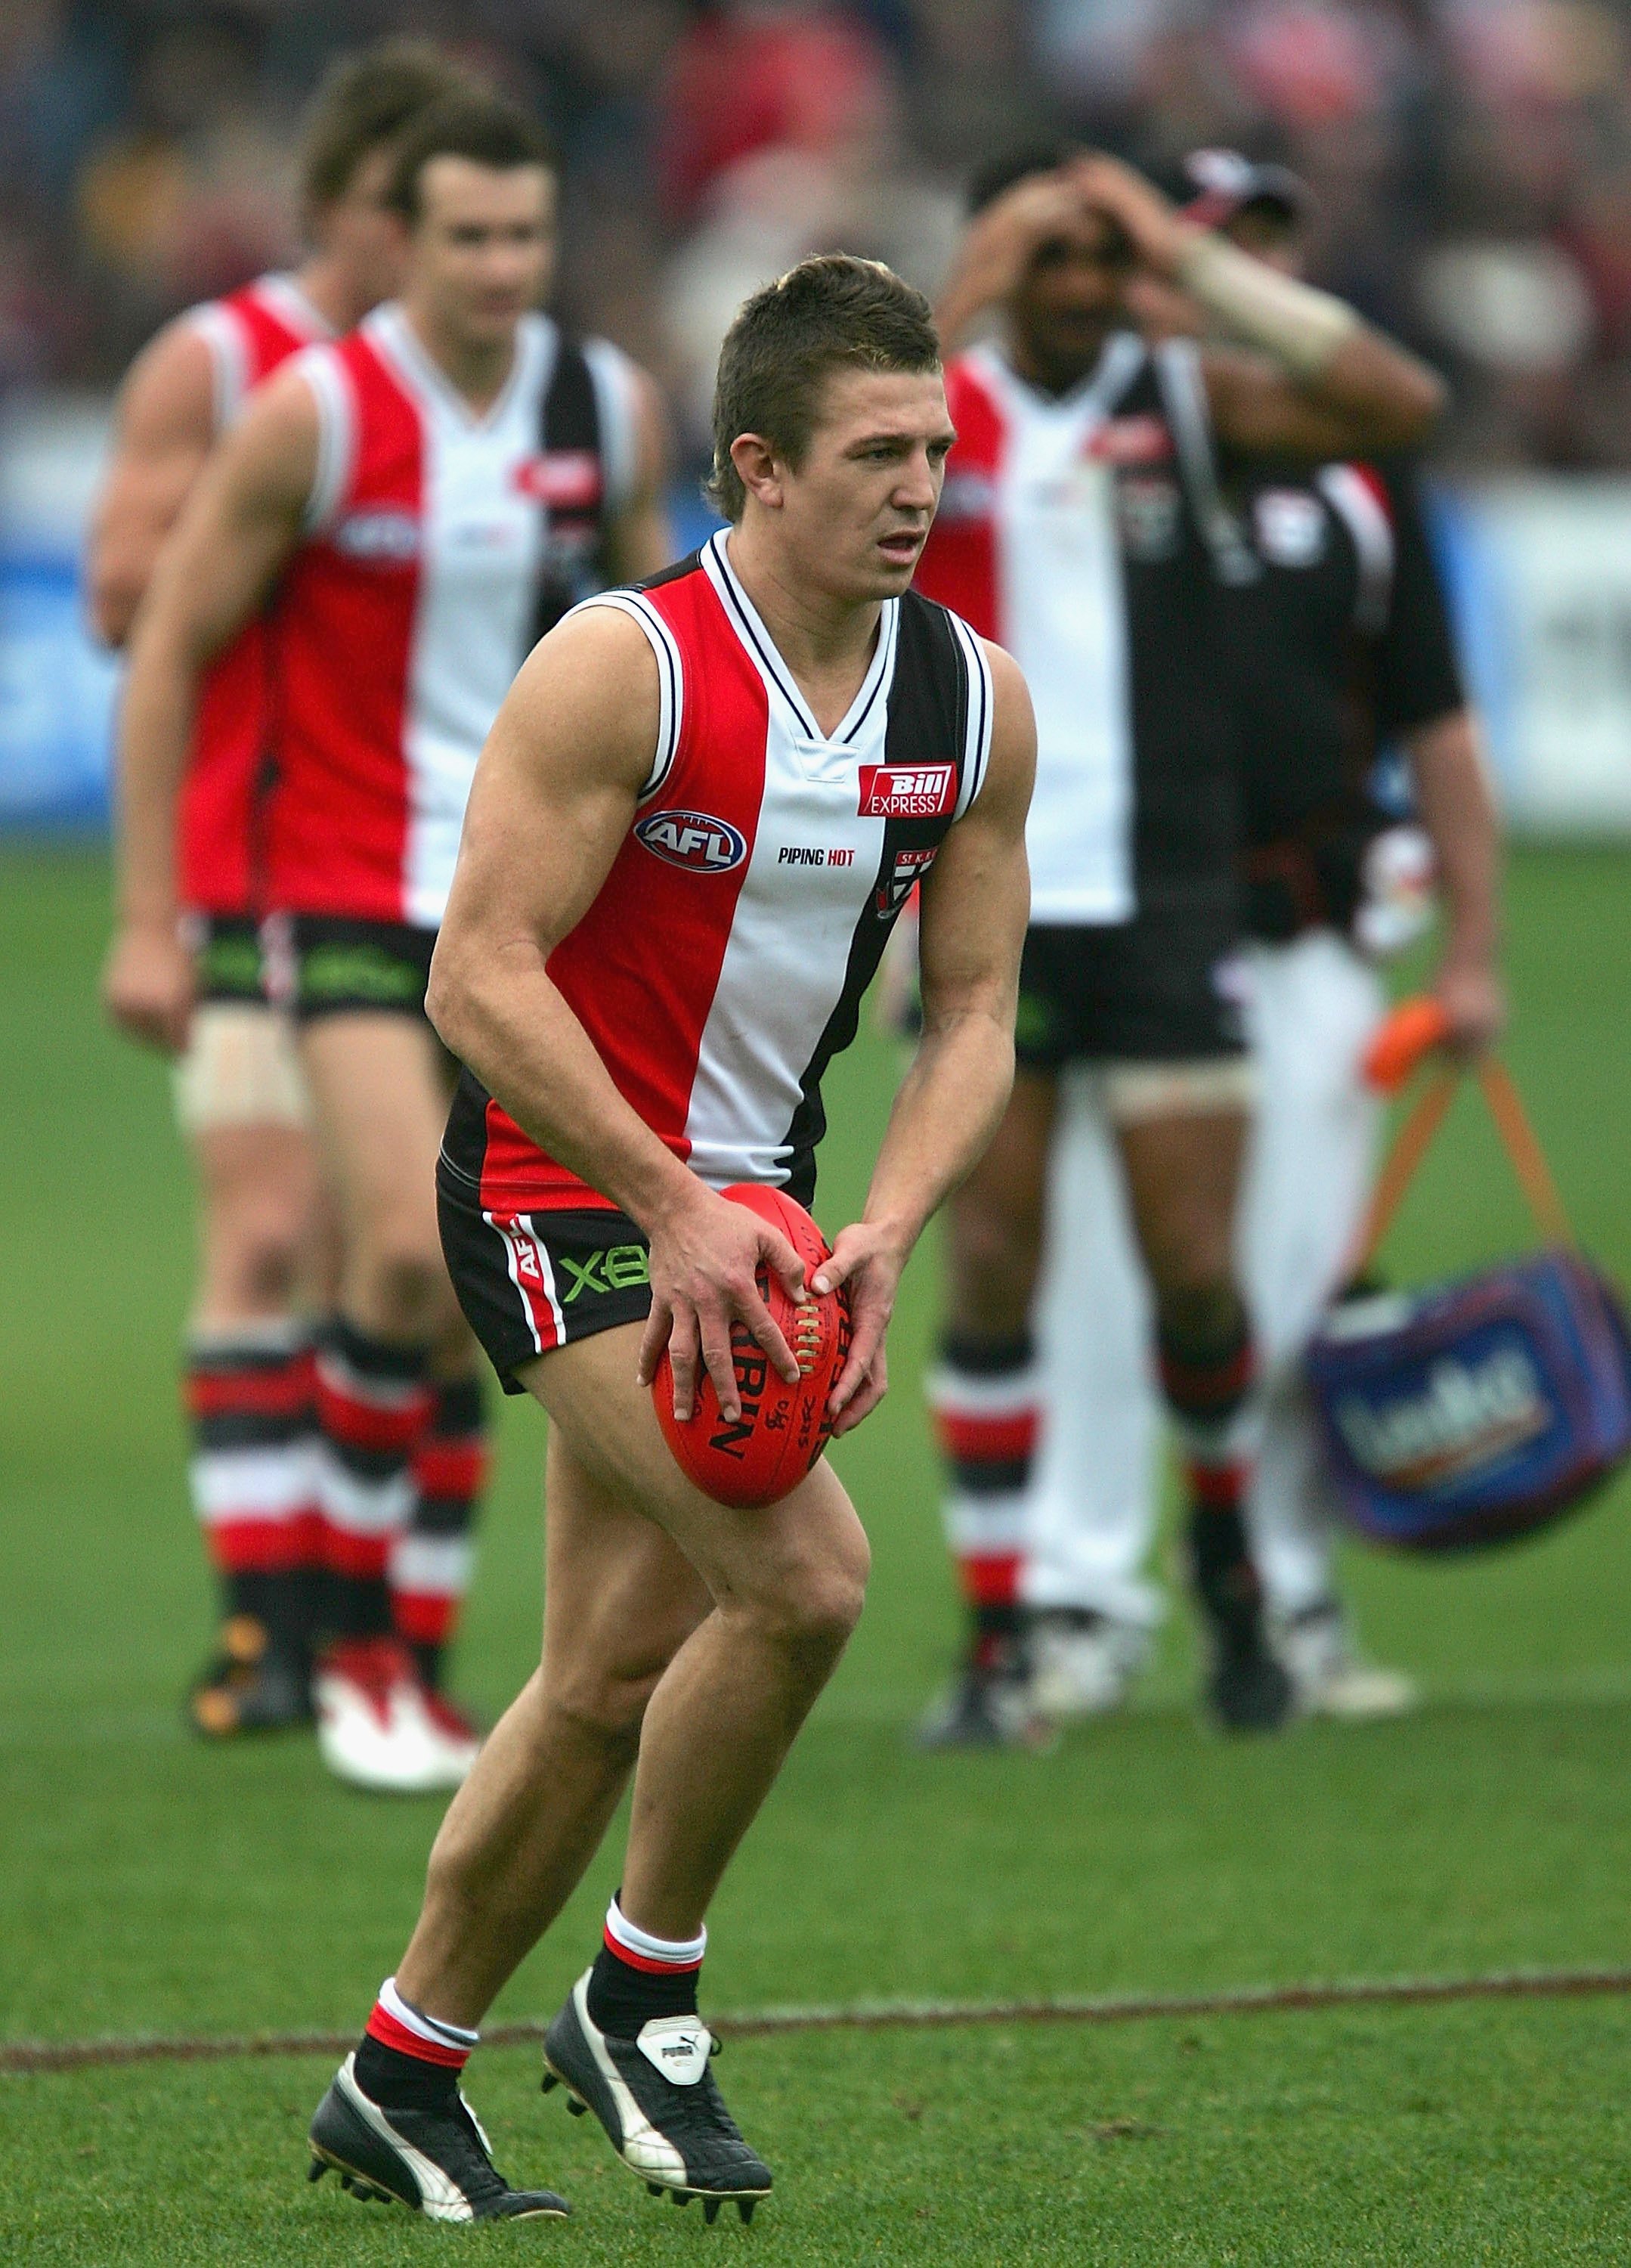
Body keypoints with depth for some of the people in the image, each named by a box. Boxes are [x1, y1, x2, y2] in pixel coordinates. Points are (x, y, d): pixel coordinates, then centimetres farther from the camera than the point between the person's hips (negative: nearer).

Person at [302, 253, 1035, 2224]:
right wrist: (676, 1211, -25)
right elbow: (479, 976, -19)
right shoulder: (624, 666, -19)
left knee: (611, 1679, 9)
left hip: (739, 1200, 7)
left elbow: (972, 1007, 7)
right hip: (563, 1189, -7)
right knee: (803, 1574, -22)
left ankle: (400, 2078, 24)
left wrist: (887, 1228, -10)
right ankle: (640, 1998, -3)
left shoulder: (973, 699, 1)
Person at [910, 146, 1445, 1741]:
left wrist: (1196, 262, -12)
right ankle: (997, 1643, 5)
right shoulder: (932, 412, 2)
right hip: (987, 905, 0)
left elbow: (1403, 405, -10)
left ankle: (1227, 1550, 26)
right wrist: (964, 297, -20)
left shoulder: (1187, 401, 4)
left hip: (1165, 902, 0)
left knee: (1197, 1274, -2)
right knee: (989, 1277, -2)